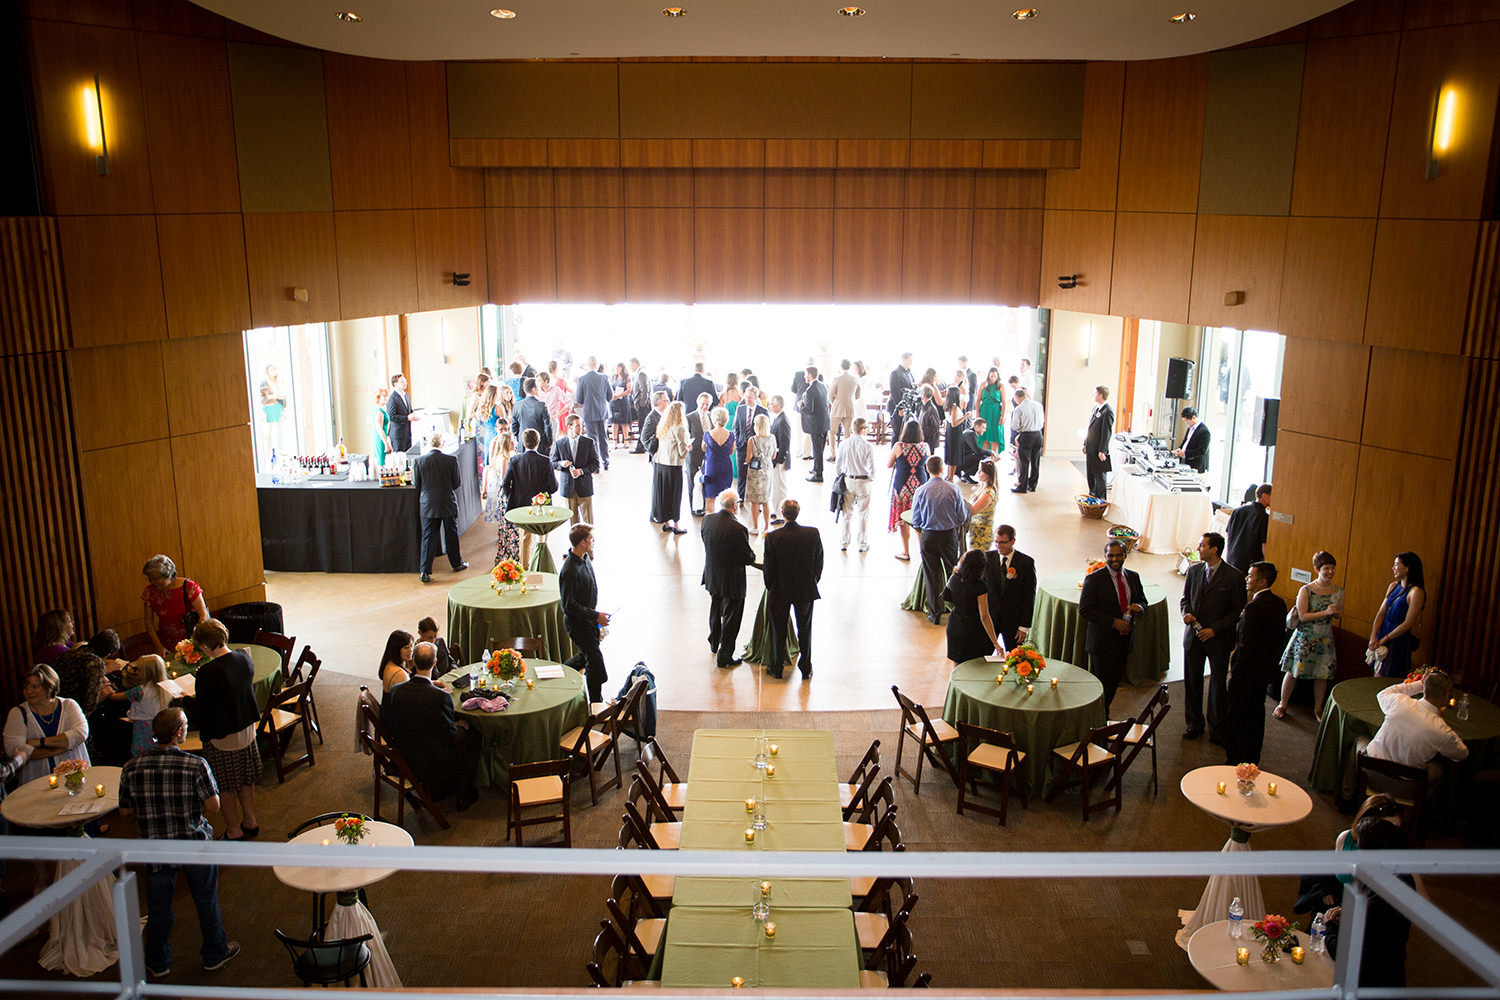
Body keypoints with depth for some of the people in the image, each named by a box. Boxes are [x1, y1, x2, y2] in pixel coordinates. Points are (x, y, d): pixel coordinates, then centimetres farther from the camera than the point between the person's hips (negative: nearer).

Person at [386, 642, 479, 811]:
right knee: (473, 736, 17)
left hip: (403, 760, 6)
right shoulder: (440, 696, -29)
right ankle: (463, 796, 26)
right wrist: (462, 727, 5)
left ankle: (438, 790, 35)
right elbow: (451, 737, -19)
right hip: (432, 764, -6)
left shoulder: (396, 690, -11)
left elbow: (394, 729, 3)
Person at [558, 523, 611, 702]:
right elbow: (569, 606, -26)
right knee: (595, 661, 0)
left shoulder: (585, 558, 0)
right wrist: (596, 615, -22)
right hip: (577, 622, -9)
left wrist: (596, 615, 20)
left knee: (587, 655, 23)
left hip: (589, 618, 9)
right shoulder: (570, 571, -29)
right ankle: (597, 702, 15)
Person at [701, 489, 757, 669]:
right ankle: (725, 656, 21)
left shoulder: (707, 520, -10)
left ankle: (714, 643, 49)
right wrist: (752, 554, 1)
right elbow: (748, 558, -21)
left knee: (715, 611, 29)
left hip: (712, 577, 7)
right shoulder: (737, 529, -29)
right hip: (731, 580, -7)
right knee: (731, 617, 11)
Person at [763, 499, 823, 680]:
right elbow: (819, 562, -3)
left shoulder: (772, 537, -19)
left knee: (778, 630, 15)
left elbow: (769, 568, -11)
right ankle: (806, 668, 26)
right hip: (806, 590, 2)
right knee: (805, 629, 17)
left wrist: (770, 587, 5)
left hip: (780, 591, -1)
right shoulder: (813, 534, -13)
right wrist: (813, 582, 12)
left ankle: (777, 668, 27)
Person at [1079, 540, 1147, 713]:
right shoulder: (1094, 579, -11)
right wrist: (1113, 622, -21)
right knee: (1101, 685, -1)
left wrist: (1138, 606, -8)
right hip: (1102, 642, -5)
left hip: (1125, 640, 6)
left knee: (1114, 683, 14)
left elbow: (1143, 601, 18)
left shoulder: (1133, 577, 7)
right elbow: (1084, 611, -15)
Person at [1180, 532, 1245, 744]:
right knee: (1192, 682, 10)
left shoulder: (1234, 577, -12)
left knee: (1218, 684, 7)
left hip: (1218, 639, -4)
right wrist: (1186, 613, -8)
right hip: (1193, 635, 4)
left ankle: (1217, 729, 21)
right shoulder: (1194, 570, 3)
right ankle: (1194, 724, 27)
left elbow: (1237, 610, -8)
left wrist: (1215, 629, -15)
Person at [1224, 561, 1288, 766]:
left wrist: (1234, 675, -17)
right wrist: (1271, 662, 20)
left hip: (1248, 672, -9)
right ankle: (1253, 758, 32)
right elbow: (1280, 638, 11)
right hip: (1266, 670, 9)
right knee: (1256, 714, 20)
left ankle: (1236, 760, 13)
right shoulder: (1279, 603, 3)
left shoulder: (1254, 607, -25)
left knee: (1236, 718, 5)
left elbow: (1246, 646, -24)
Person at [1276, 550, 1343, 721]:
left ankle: (1318, 709, 27)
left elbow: (1340, 614, 13)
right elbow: (1303, 616, -15)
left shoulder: (1338, 592, 1)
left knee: (1322, 674, 9)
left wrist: (1336, 613, -11)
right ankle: (1282, 704, 20)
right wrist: (1325, 612, -23)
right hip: (1305, 637, -4)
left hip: (1325, 638, 4)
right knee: (1293, 671, 4)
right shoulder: (1306, 590, -12)